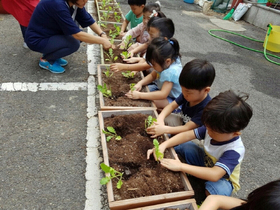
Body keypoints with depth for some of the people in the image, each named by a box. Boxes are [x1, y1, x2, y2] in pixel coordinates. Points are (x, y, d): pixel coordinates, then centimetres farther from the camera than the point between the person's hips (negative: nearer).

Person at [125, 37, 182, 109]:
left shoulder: (171, 72, -35)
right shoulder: (164, 64, -9)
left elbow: (163, 94, -38)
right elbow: (152, 75, 6)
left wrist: (140, 95, -35)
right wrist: (140, 83, -14)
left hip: (175, 101, -9)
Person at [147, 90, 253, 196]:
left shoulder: (235, 150, -37)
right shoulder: (212, 128, -22)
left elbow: (214, 175, -47)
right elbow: (187, 135, -21)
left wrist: (180, 166, -47)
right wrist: (163, 146, -34)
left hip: (222, 178, -4)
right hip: (206, 163, 5)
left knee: (217, 189, -39)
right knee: (183, 145, -12)